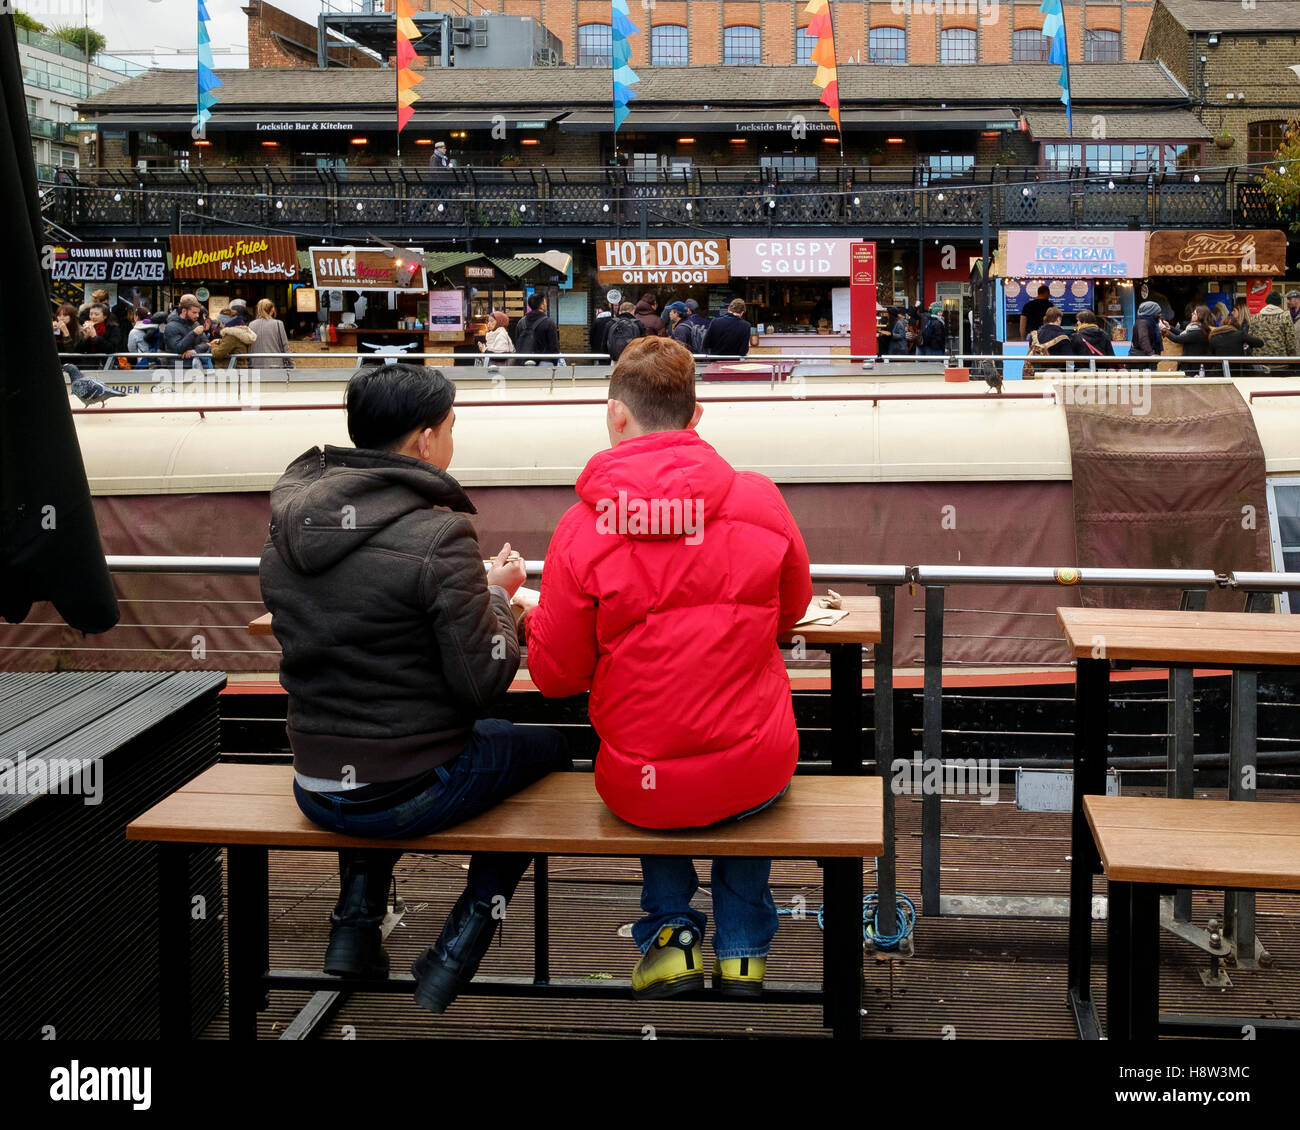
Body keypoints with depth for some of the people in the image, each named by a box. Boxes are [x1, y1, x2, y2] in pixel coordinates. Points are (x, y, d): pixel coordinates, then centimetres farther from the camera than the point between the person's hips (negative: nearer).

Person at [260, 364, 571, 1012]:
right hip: (410, 794, -6)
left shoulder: (286, 526, 1)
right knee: (546, 745, 20)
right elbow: (483, 684, -16)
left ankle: (354, 922, 28)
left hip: (315, 789, 6)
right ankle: (454, 955, 15)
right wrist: (497, 596, 1)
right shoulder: (437, 535, -20)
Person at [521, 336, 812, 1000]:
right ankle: (742, 946, 35)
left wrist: (533, 617, 15)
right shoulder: (758, 499, -9)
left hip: (641, 790, 0)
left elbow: (556, 677, -5)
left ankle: (670, 934, 28)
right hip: (758, 775, 1)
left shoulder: (582, 529, -13)